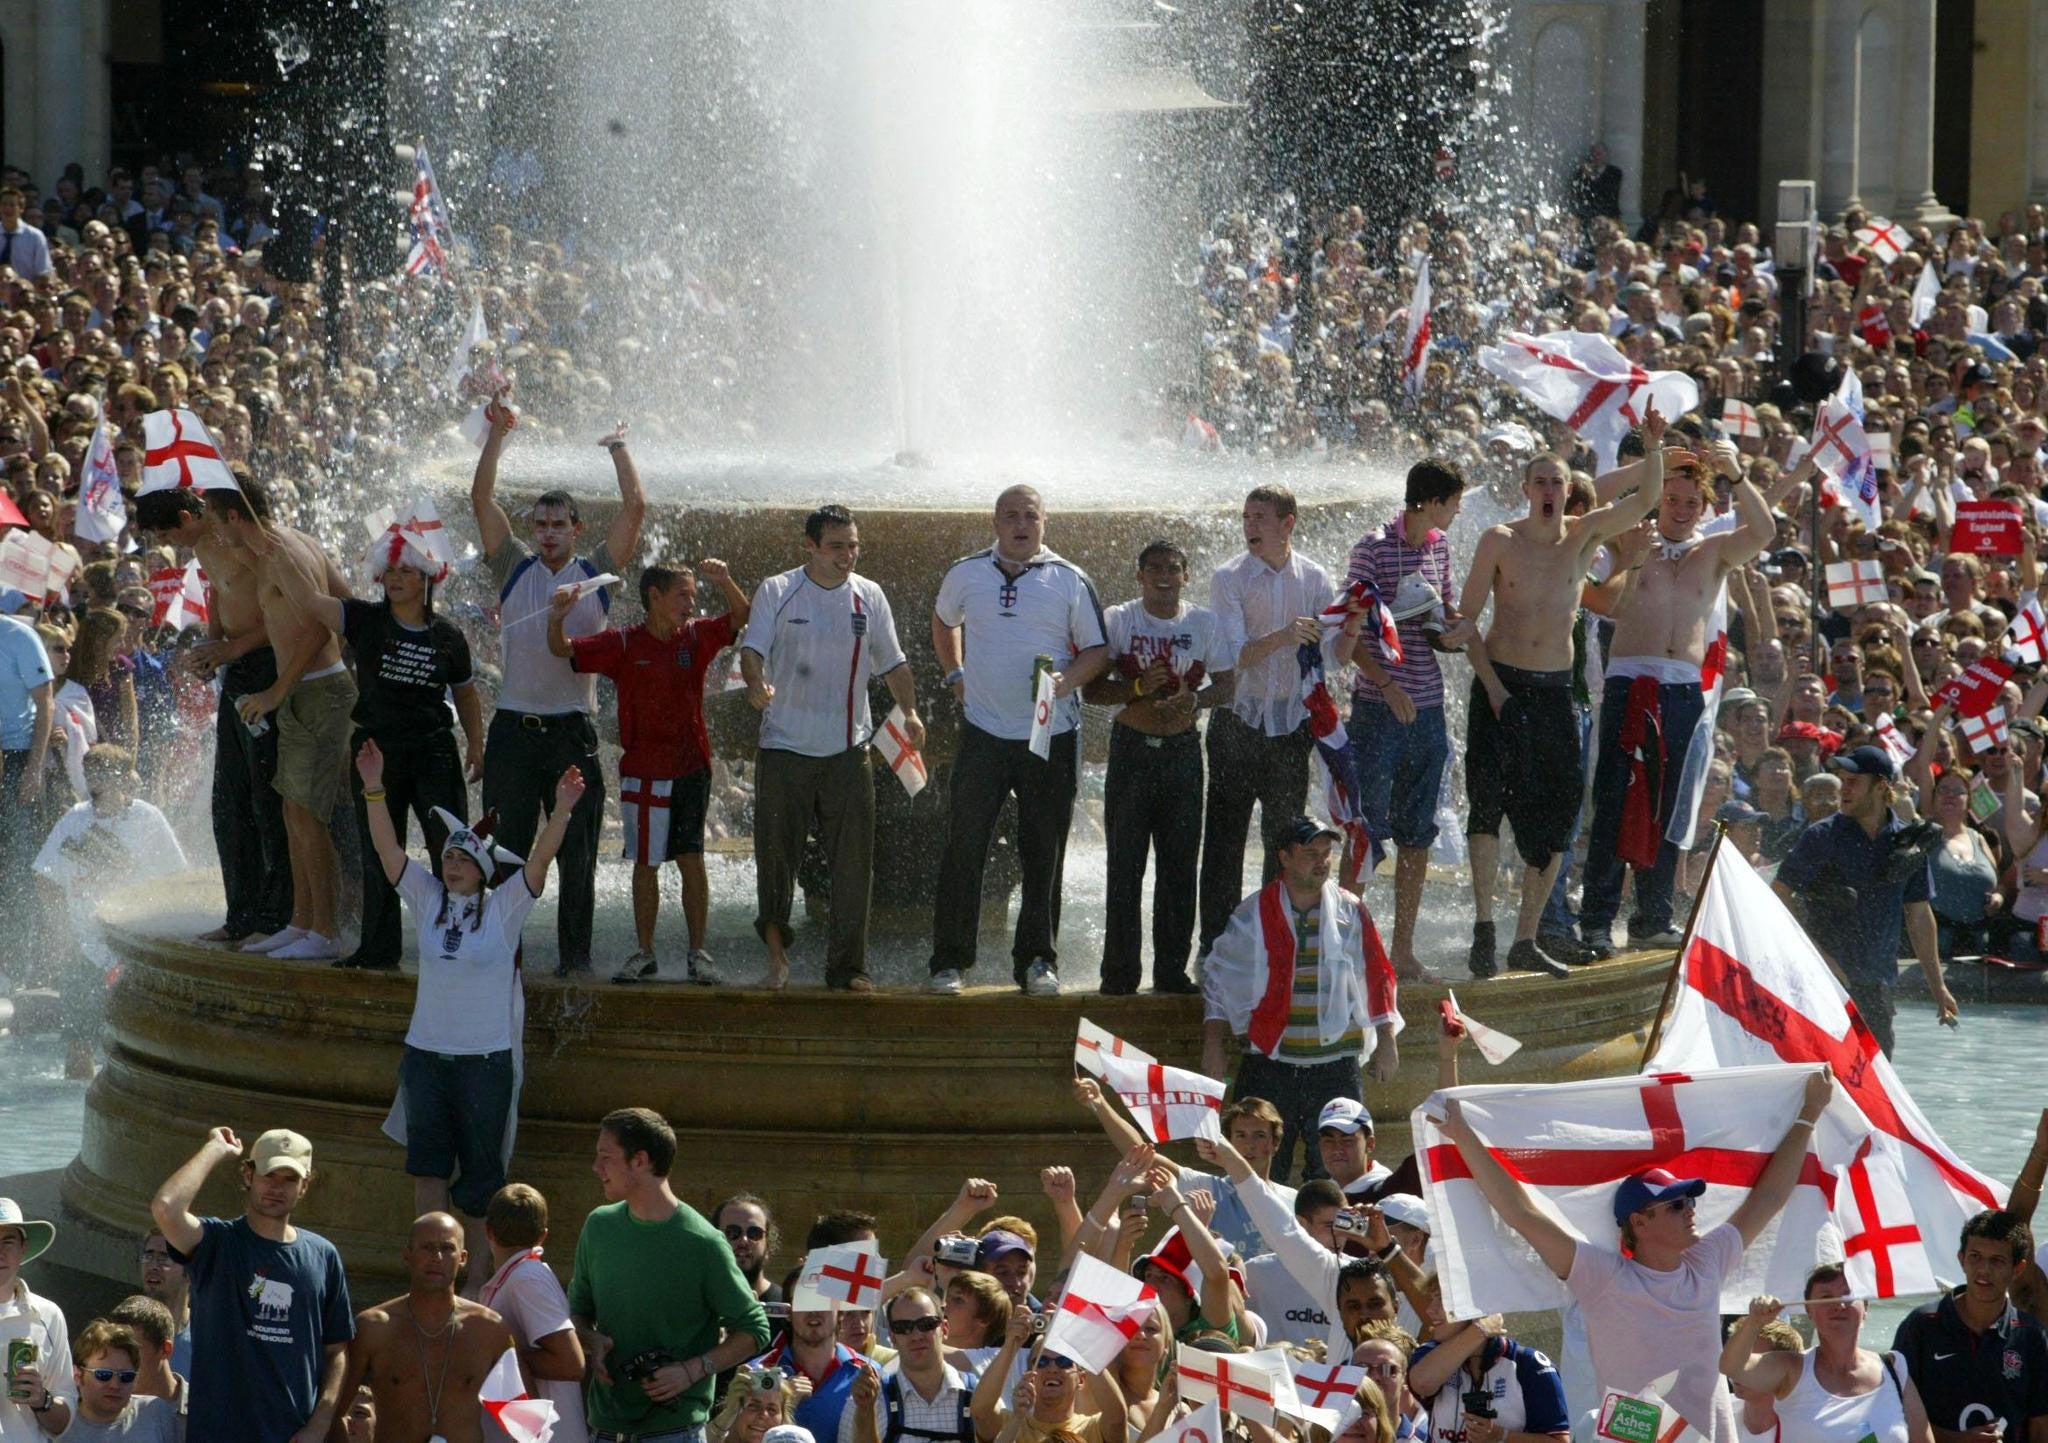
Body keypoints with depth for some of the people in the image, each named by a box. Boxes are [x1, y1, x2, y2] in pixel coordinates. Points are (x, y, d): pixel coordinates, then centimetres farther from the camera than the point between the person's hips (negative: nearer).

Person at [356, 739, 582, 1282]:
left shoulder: (504, 909, -2)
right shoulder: (428, 900, 6)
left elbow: (541, 859, -15)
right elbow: (387, 849, 1)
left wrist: (562, 810, -29)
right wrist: (374, 789, -9)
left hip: (485, 1057, -3)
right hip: (426, 1052, 3)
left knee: (480, 1172, 3)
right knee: (427, 1165, -2)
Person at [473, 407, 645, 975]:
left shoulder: (595, 574, 6)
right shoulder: (515, 568, 8)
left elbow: (635, 507, 1)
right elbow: (481, 498, 3)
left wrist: (619, 448, 9)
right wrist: (498, 432, 1)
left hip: (573, 730, -1)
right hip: (514, 728, 1)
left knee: (578, 853, 2)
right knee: (505, 848, 2)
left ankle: (575, 955, 9)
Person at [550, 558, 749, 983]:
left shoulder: (696, 637, 5)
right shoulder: (623, 644, -2)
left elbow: (740, 617, -1)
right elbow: (564, 650, -6)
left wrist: (726, 582, -20)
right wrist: (557, 620, -28)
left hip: (691, 768, 1)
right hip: (643, 771, -1)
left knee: (692, 859, -2)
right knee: (645, 864, 5)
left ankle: (698, 953, 4)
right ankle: (644, 954, 13)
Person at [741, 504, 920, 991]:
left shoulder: (869, 596, 8)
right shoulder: (777, 592, 0)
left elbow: (892, 661, 15)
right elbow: (753, 648, -8)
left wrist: (909, 711, 1)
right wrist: (756, 683, -29)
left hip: (848, 749, 2)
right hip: (785, 746, -2)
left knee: (852, 861, 0)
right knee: (777, 850, -1)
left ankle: (847, 965, 6)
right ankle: (775, 942, 19)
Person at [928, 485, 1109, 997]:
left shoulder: (1070, 581, 2)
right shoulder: (966, 574, 7)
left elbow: (1097, 650, 4)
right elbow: (943, 622, 26)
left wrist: (1068, 680, -14)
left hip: (1052, 736, -1)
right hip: (983, 731, 1)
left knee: (1044, 854, 2)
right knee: (964, 849, -2)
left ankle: (1037, 961, 10)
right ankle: (949, 961, 4)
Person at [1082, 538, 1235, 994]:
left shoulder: (1204, 622, 8)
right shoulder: (1117, 620, 2)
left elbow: (1226, 683, 8)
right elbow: (1091, 688, -1)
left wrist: (1194, 699, -12)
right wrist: (1138, 687, -18)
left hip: (1183, 749, 2)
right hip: (1131, 748, -2)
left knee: (1180, 866, 2)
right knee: (1125, 865, -3)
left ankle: (1172, 969, 9)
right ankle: (1119, 971, 2)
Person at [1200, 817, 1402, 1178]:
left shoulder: (1351, 912, 6)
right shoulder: (1253, 915, 3)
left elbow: (1378, 977, 12)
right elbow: (1218, 979, 9)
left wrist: (1386, 1040, 8)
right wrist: (1213, 1047, 2)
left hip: (1335, 1065, 1)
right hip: (1270, 1063, -1)